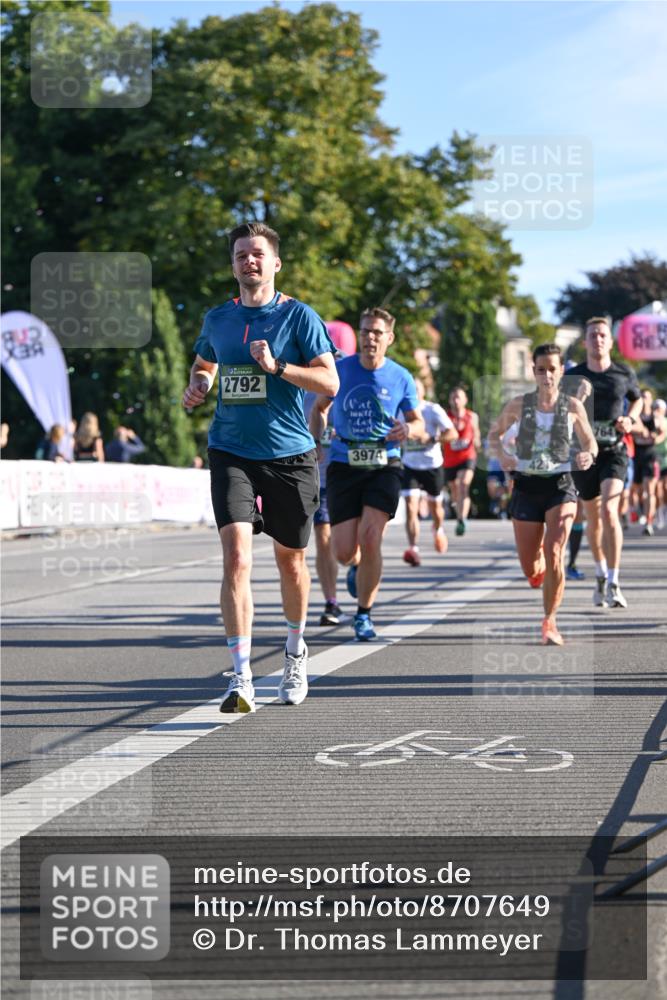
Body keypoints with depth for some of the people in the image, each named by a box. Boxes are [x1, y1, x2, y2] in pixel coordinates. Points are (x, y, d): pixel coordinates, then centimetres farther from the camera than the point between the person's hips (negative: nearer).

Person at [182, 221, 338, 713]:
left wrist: (276, 366, -19)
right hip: (231, 452, 1)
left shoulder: (298, 315, -3)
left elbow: (330, 382, -8)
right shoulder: (217, 318, 9)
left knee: (290, 560, 12)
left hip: (290, 455, -1)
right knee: (236, 556, -16)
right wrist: (198, 386, 7)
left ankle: (296, 651, 39)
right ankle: (242, 678, -17)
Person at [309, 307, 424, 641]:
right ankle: (356, 565, 37)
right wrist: (315, 444, -1)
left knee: (370, 540, -17)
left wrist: (409, 429, -12)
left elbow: (418, 421, 12)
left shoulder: (401, 378, 1)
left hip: (384, 466, -1)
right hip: (344, 466, 1)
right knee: (344, 552, -4)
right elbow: (319, 407, 16)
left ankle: (364, 614, 2)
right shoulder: (340, 369, 1)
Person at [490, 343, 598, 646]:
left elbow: (590, 442, 9)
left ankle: (550, 621, -7)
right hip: (526, 487, 1)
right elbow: (495, 434, 13)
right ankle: (540, 566, 47)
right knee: (530, 569, 7)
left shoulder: (573, 406, -1)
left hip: (560, 486, -1)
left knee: (554, 552, -21)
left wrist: (588, 455, -15)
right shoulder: (518, 405, 0)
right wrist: (502, 454, -8)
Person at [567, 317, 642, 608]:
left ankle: (613, 583, -19)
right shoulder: (572, 376, 0)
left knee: (609, 511, -20)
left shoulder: (625, 374, 1)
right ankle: (601, 573, 35)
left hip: (614, 451, -2)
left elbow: (637, 399, 21)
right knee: (593, 517, 11)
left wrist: (630, 420, 1)